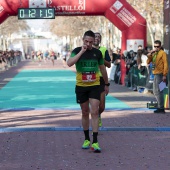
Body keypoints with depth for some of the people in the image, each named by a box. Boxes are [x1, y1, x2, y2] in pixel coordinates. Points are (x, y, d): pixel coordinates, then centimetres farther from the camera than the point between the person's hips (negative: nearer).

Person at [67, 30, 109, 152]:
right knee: (85, 113, 10)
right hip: (81, 86, 0)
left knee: (94, 112, -10)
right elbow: (69, 63, -23)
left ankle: (95, 142, -10)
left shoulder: (97, 52, 2)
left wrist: (107, 84, 19)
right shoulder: (77, 51, -4)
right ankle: (87, 139, 25)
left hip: (94, 86, 0)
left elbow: (102, 68, 14)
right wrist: (82, 51, -24)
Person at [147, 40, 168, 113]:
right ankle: (160, 106, 24)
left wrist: (164, 75, -17)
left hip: (160, 74, -9)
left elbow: (165, 64, -12)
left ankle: (161, 108, -9)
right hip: (155, 74, 9)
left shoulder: (162, 53, -7)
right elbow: (148, 62, 12)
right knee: (155, 91, 14)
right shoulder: (154, 53, 15)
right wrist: (150, 54, -5)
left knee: (159, 91, -11)